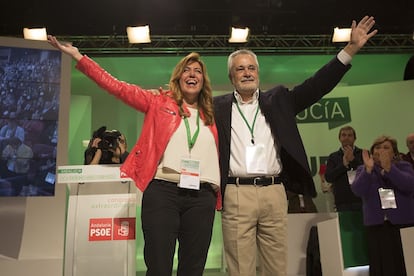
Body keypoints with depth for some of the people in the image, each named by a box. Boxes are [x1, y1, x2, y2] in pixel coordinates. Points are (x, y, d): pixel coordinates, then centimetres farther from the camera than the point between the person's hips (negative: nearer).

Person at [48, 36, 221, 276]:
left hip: (202, 197, 3)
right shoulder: (159, 103, 8)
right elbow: (117, 87, 5)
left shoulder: (211, 116, 15)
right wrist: (78, 57, 2)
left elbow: (218, 156, 19)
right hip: (162, 192, -3)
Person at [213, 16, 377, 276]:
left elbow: (316, 86, 9)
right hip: (236, 195, -2)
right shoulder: (219, 106, 10)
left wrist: (351, 49, 4)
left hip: (274, 193, 2)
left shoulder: (277, 99, 14)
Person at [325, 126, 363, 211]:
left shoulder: (363, 154, 10)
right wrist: (343, 164, -10)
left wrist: (353, 160, -12)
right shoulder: (333, 157, 12)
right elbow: (328, 177, -1)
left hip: (363, 201, 0)